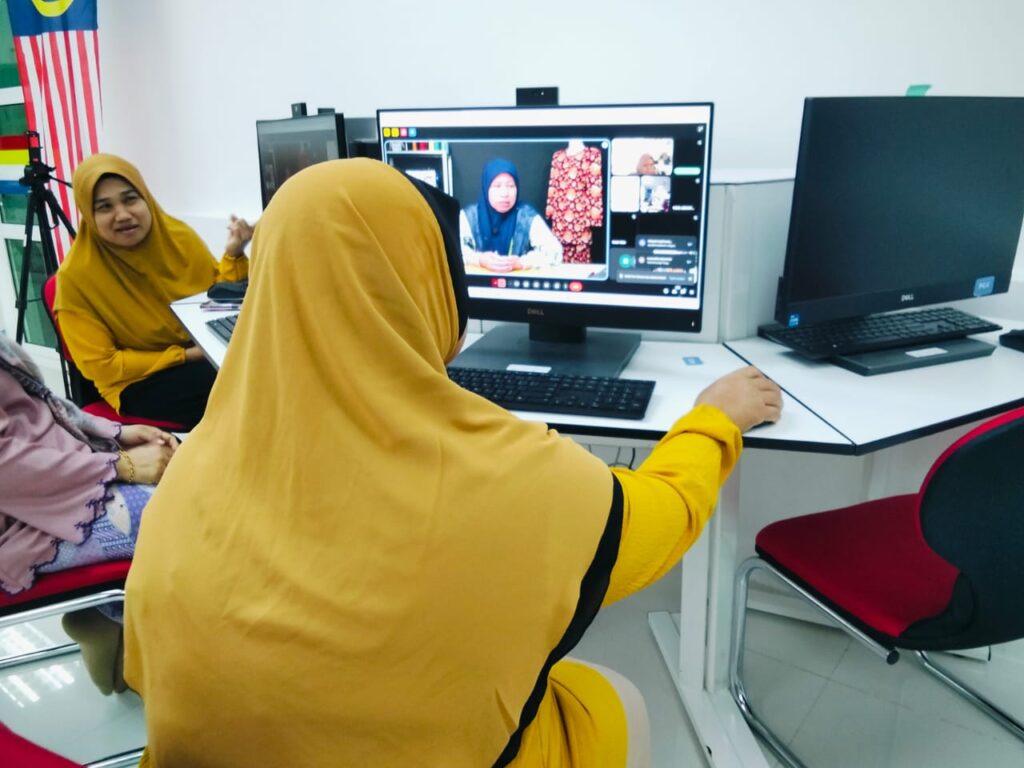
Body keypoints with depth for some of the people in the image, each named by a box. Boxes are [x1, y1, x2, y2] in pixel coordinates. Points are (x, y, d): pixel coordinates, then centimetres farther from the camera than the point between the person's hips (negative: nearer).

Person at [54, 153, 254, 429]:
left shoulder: (179, 236, -2)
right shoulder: (76, 275, -12)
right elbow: (102, 366, -9)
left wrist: (233, 256, -7)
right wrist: (185, 355, -16)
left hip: (206, 352, 5)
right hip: (140, 382, -4)